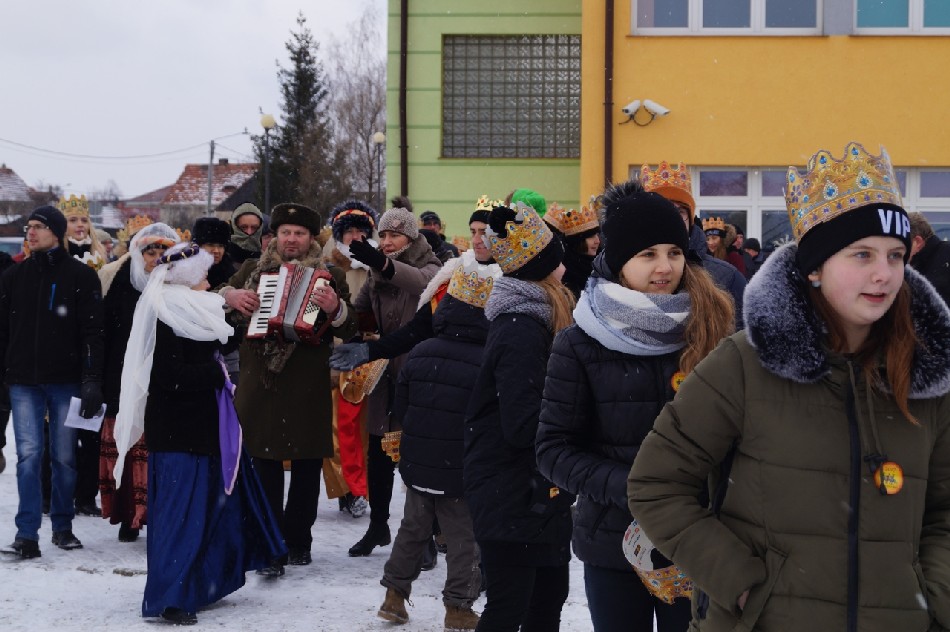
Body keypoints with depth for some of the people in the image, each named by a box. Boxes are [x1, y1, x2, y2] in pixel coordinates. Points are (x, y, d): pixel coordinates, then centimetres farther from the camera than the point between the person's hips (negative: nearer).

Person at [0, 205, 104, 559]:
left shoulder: (81, 276, -1)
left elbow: (93, 331, -5)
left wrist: (92, 380, -12)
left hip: (66, 380, -2)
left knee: (64, 456, 6)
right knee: (28, 454, -6)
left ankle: (62, 526, 19)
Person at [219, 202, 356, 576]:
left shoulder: (329, 277, 5)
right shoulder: (252, 270, 11)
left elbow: (349, 330, -3)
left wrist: (336, 309, -24)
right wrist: (229, 295, -5)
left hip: (308, 388, -1)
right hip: (260, 385, 1)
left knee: (307, 468, 8)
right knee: (265, 468, 0)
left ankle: (298, 541, 21)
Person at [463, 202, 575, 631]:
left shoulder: (526, 319, 11)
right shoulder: (521, 330, -21)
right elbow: (523, 425, -25)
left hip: (536, 492, 10)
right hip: (511, 498, -10)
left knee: (549, 595, 17)